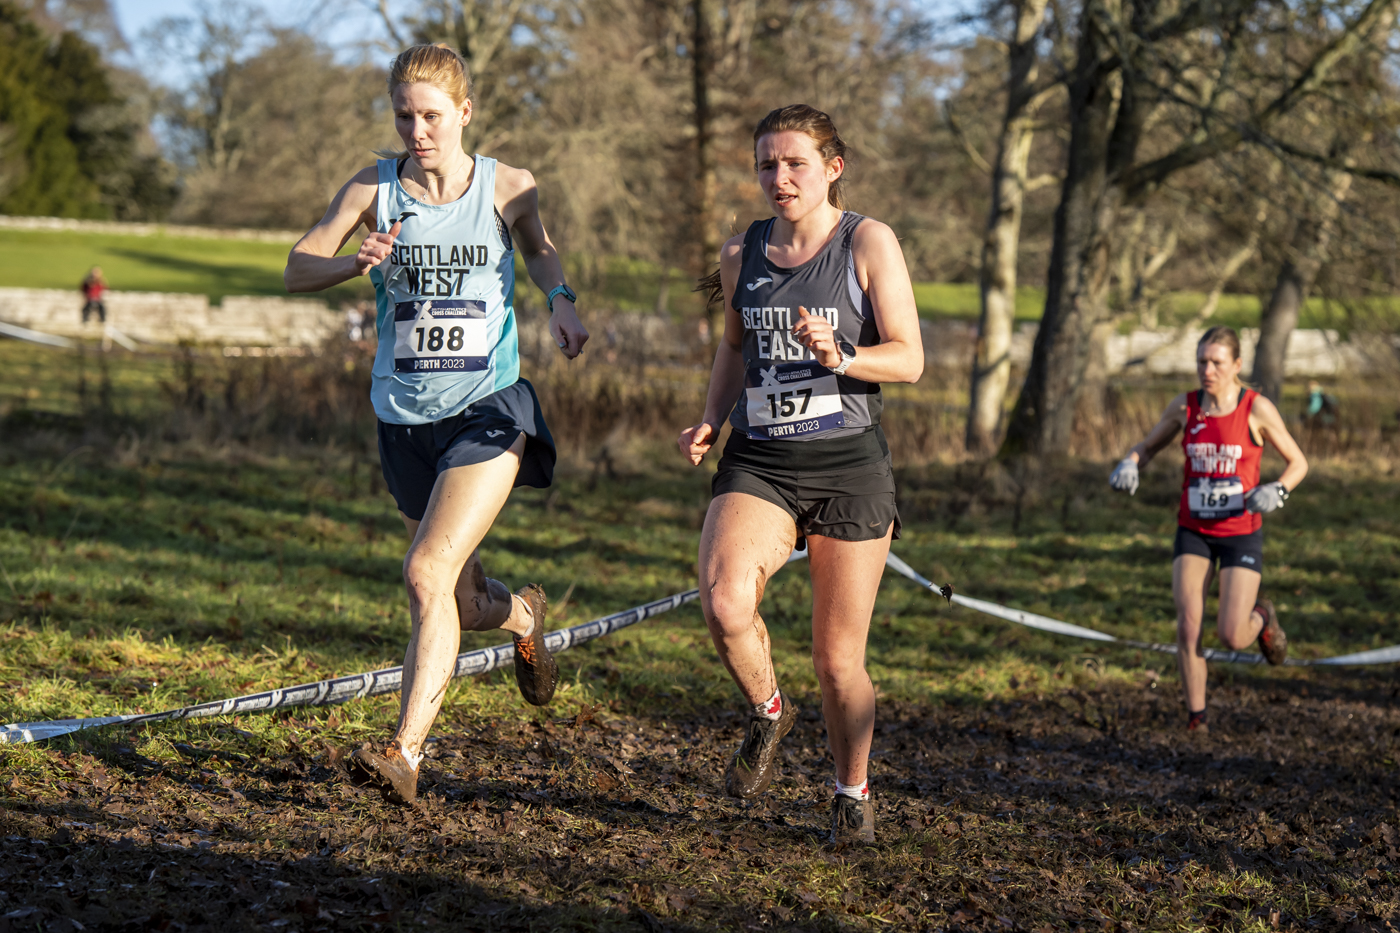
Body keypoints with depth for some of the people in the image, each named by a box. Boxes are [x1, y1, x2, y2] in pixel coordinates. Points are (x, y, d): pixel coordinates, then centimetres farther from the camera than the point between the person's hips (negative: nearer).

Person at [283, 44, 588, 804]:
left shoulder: (507, 189, -2)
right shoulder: (374, 189, -1)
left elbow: (538, 248, 19)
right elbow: (297, 269, -1)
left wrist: (559, 301, -1)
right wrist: (355, 264, -22)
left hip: (490, 407, -3)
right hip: (406, 417, 3)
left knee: (427, 575, -20)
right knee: (461, 602, 13)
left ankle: (405, 751, -18)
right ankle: (523, 614, 50)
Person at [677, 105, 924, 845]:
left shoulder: (868, 244, -3)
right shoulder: (742, 254, 9)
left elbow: (909, 359, -5)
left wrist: (839, 356, -23)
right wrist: (711, 421, 9)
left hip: (849, 464, -2)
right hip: (758, 462, 3)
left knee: (838, 659, 3)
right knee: (724, 605, -26)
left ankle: (852, 792, 29)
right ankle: (767, 712, 6)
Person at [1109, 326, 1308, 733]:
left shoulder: (1257, 409, -10)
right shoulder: (1184, 407, -2)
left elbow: (1298, 462, -1)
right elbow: (1147, 445, 12)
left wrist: (1278, 490, -21)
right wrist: (1129, 465, -11)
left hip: (1240, 532, -2)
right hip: (1193, 531, 2)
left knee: (1232, 635, -8)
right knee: (1188, 627, -10)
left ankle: (1261, 617, 29)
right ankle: (1196, 716, 5)